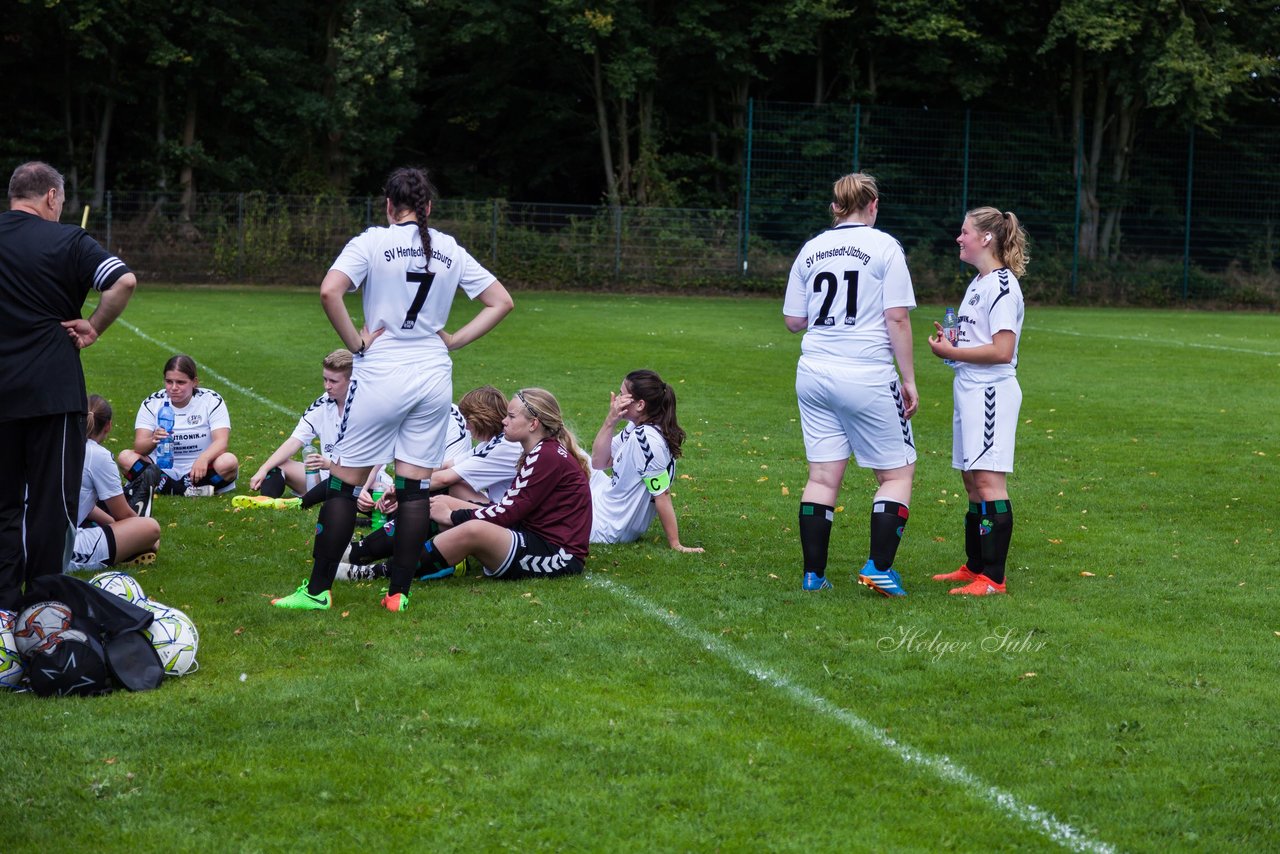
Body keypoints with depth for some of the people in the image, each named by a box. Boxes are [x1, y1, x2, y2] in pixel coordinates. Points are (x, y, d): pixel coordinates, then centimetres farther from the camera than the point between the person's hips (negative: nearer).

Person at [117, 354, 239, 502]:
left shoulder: (212, 401, -3)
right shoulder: (152, 403, 0)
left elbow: (221, 442, -17)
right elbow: (139, 446, -11)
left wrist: (203, 459, -39)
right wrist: (153, 441, -36)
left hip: (198, 472, -1)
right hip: (163, 470, 2)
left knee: (229, 461, -31)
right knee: (125, 457, -22)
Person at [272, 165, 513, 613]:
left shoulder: (373, 242, -5)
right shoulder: (450, 250, 7)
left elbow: (329, 292, -19)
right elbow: (501, 301, 12)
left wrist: (356, 342, -8)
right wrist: (454, 340, 9)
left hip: (380, 373, -4)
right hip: (434, 375, 4)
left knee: (344, 483, 3)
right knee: (415, 487, 7)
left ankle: (318, 590, 6)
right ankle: (399, 592, 6)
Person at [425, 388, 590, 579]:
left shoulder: (548, 456, -13)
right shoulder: (539, 454, 18)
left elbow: (511, 511, -15)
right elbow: (509, 505, 13)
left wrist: (454, 517, -8)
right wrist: (452, 511, 3)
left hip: (559, 556, -11)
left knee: (474, 530, -32)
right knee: (448, 503, 6)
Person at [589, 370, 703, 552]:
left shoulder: (645, 438, -30)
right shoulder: (634, 428, -3)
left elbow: (662, 495, -27)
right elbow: (599, 462, 1)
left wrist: (675, 545, -23)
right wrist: (610, 422, -12)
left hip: (607, 529, -9)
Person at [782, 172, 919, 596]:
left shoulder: (811, 250, 8)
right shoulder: (884, 247, -4)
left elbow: (793, 320, 11)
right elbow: (897, 319, -8)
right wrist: (909, 379, -3)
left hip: (814, 373, 5)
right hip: (867, 376, -5)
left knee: (822, 477, 9)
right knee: (898, 472, 7)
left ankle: (813, 574, 9)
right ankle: (879, 566, -3)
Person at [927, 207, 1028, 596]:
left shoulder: (1002, 286, -13)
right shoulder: (978, 283, 18)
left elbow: (1002, 350, -20)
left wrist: (953, 353, -14)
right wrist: (951, 341, 8)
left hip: (991, 391, -10)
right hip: (969, 389, 10)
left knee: (988, 480, -12)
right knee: (972, 480, 14)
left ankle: (994, 578, -12)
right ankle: (974, 567, 23)